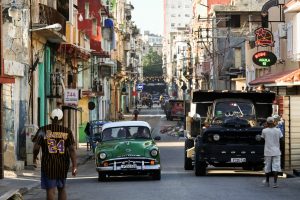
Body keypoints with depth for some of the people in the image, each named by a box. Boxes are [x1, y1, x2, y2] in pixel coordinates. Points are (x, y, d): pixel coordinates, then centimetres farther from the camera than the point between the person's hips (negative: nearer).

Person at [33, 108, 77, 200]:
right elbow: (72, 149, -7)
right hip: (63, 165, 2)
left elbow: (36, 147, -7)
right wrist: (74, 166, -6)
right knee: (62, 189, 17)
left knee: (50, 190, -1)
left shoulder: (43, 130, -5)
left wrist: (34, 159, 12)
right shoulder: (67, 131, -1)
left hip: (48, 164, -2)